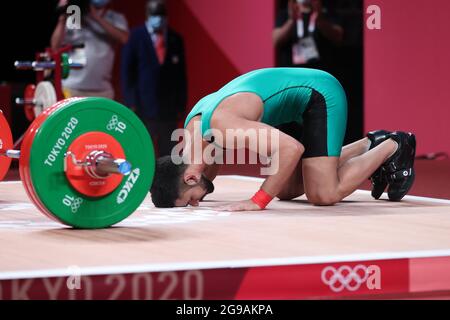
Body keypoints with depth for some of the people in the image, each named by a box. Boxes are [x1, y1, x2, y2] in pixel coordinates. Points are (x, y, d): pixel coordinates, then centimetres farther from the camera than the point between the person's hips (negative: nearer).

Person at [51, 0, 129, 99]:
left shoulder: (116, 19, 6)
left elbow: (123, 38, -14)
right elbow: (56, 46, -5)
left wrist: (97, 18, -16)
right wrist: (62, 19, -15)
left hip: (102, 90, 2)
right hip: (72, 88, -2)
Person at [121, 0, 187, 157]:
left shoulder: (175, 39, 8)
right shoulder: (136, 37, -1)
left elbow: (181, 75, 11)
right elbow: (127, 72, -2)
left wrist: (181, 104, 6)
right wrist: (131, 103, -9)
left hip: (169, 108, 3)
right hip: (143, 107, -3)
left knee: (168, 151, 6)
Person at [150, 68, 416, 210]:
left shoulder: (224, 126, -36)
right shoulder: (191, 132, -6)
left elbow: (292, 148, -40)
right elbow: (212, 166, 17)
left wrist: (259, 201, -36)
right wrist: (175, 192, 0)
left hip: (321, 95, -9)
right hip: (298, 104, 9)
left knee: (324, 195, -14)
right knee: (285, 190, 12)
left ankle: (393, 147, 8)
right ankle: (368, 146, 22)